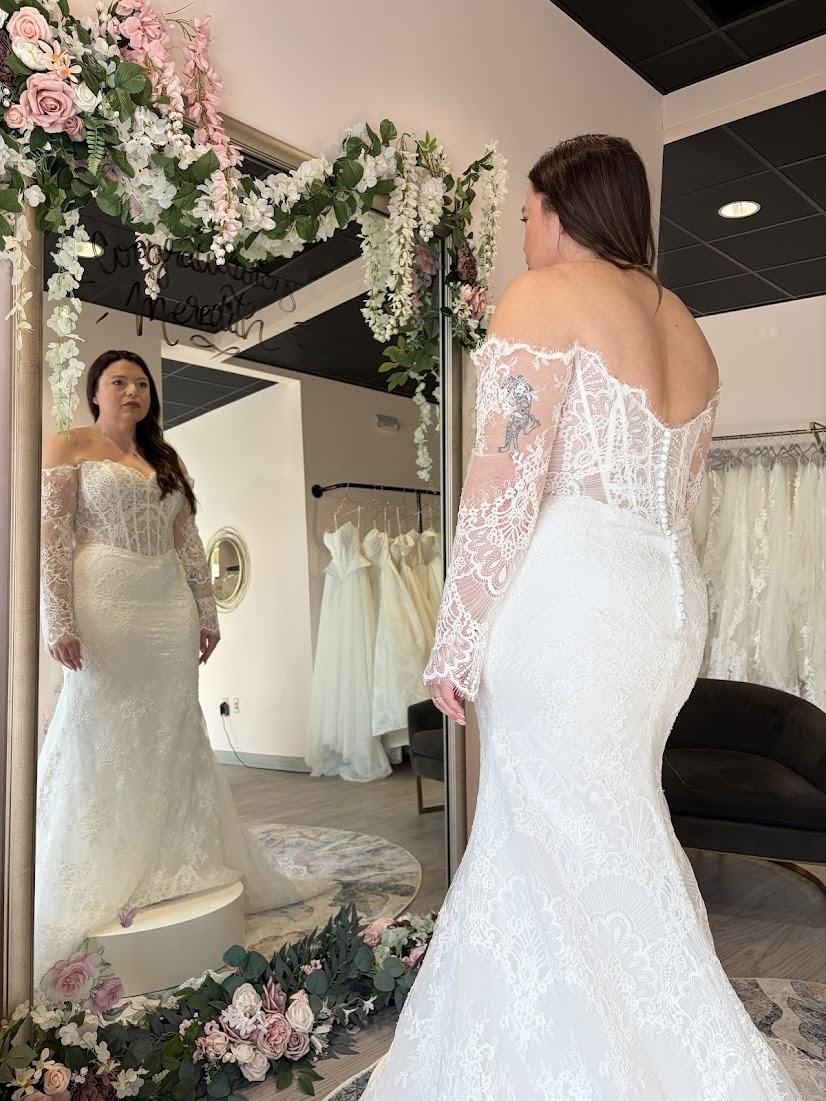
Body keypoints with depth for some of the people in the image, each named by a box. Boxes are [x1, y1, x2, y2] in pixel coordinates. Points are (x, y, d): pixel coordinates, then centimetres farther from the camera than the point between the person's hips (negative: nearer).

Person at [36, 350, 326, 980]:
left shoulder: (168, 462, 18)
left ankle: (178, 866, 22)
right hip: (104, 608, -5)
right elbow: (51, 537, -6)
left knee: (172, 736, 9)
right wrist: (59, 619, -15)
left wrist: (207, 613, 9)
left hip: (170, 612, 5)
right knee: (100, 735, 0)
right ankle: (99, 883, 13)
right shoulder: (69, 449, 3)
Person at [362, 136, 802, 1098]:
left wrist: (457, 643, -10)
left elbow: (504, 484, -13)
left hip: (567, 591, -8)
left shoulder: (545, 296, -2)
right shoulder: (686, 330, 20)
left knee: (580, 851, 1)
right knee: (532, 826, 18)